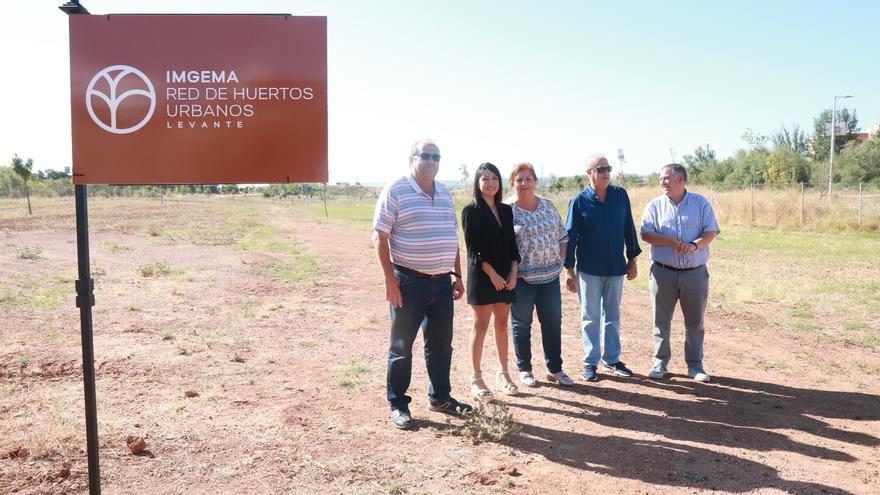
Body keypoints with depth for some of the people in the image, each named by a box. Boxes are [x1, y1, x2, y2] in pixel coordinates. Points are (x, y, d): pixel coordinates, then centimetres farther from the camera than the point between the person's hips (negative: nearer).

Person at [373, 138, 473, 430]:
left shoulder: (445, 194, 13)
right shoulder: (395, 191, -7)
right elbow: (381, 237, -10)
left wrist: (457, 276, 14)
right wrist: (390, 279, -15)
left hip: (442, 282, 6)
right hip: (409, 282, -6)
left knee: (441, 344, 15)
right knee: (402, 346, 5)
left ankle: (440, 398, 30)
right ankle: (398, 404, 18)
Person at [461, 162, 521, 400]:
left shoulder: (506, 210, 10)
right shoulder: (472, 211, -6)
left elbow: (512, 244, 10)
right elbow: (473, 248, -12)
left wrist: (513, 273, -1)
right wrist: (492, 274, -15)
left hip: (505, 276, 5)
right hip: (482, 275, -5)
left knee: (502, 324, 11)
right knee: (481, 326, 0)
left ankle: (503, 373, 22)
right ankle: (476, 377, 10)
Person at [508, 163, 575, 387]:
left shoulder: (548, 206, 7)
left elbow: (562, 236, 13)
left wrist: (560, 259, 3)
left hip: (550, 276, 4)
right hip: (522, 278, -4)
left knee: (553, 323, 9)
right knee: (521, 324, 8)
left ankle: (554, 369, 23)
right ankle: (524, 369, 22)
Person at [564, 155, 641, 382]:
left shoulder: (621, 195, 2)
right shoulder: (579, 200, -6)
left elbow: (629, 228, 8)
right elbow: (570, 236, -4)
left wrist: (632, 259, 7)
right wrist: (570, 270, -6)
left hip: (616, 267, 3)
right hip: (589, 269, -3)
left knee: (613, 316, 13)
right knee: (590, 317, 6)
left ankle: (612, 359, 25)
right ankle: (590, 362, 16)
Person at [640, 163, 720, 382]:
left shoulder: (701, 203, 3)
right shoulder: (655, 205, 3)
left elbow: (711, 231, -2)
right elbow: (646, 233, -7)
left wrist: (694, 245, -21)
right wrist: (671, 242, -21)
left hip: (695, 273, 0)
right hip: (663, 272, 0)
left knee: (695, 322, 8)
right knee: (661, 320, 7)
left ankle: (695, 365, 20)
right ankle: (660, 362, 20)